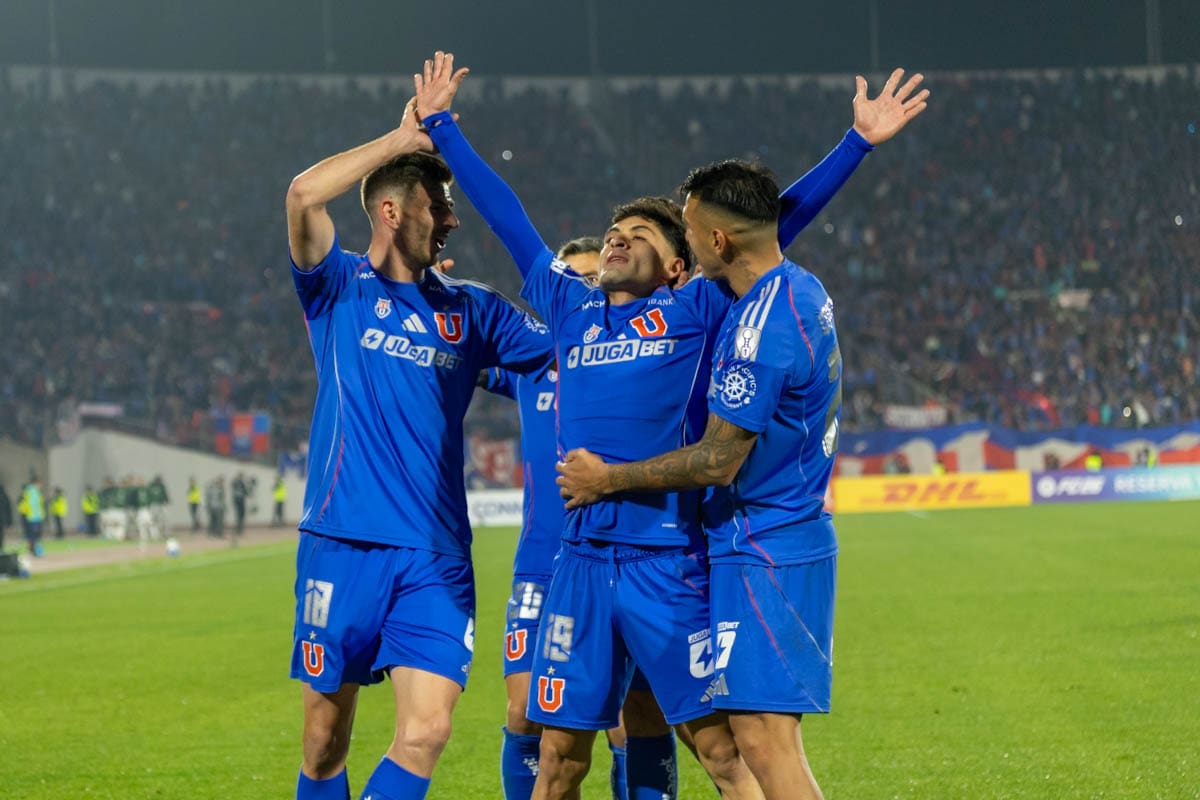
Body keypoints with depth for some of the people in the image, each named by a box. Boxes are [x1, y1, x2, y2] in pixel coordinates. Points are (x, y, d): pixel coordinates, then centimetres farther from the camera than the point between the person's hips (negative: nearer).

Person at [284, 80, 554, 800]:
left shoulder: (471, 310, 13)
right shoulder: (338, 288, 4)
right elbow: (304, 196, -13)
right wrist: (403, 140, -9)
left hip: (436, 558, 2)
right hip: (342, 545, -2)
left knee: (427, 730, -12)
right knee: (328, 735, 4)